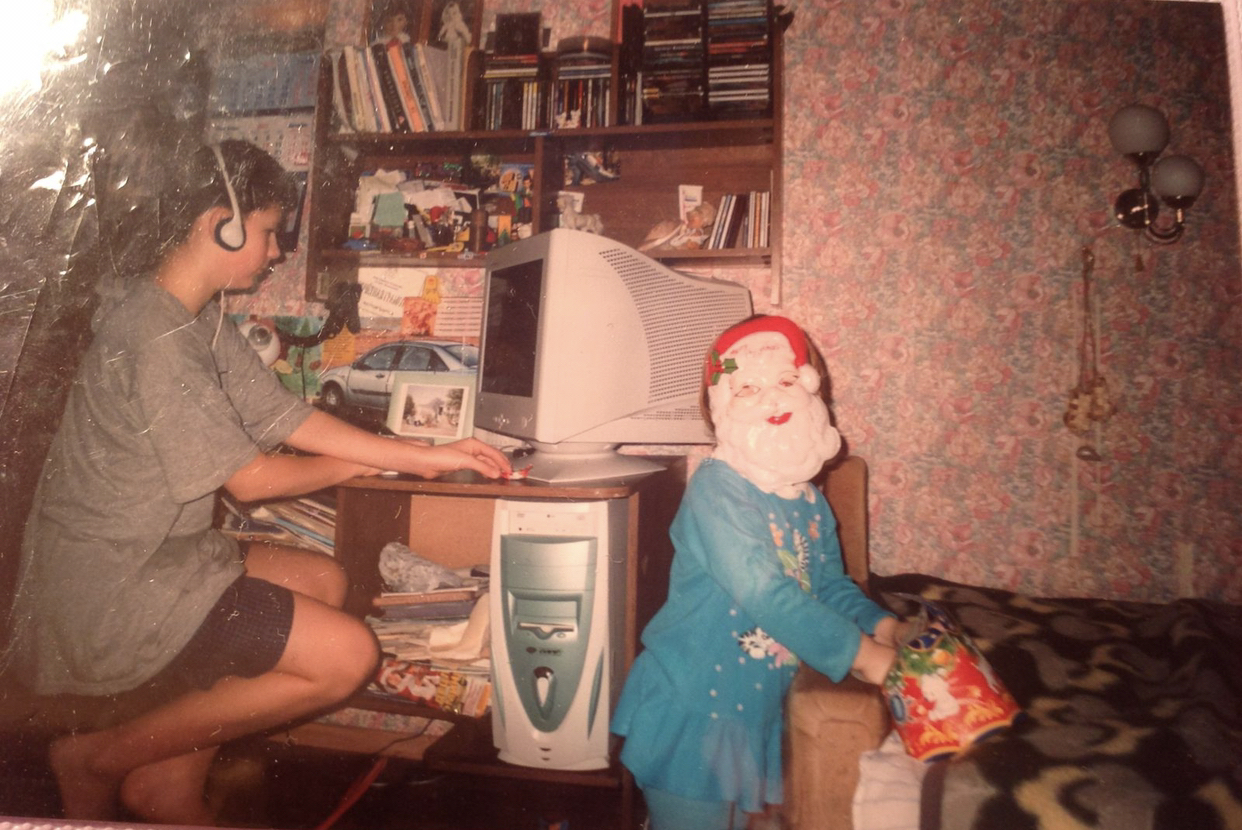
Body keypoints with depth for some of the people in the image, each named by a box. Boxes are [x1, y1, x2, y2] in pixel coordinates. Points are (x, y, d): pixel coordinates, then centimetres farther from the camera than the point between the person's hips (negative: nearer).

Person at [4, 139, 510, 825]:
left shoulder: (202, 320, 8)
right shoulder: (153, 339, -22)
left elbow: (291, 420, 5)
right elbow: (249, 479, -17)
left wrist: (427, 457, 1)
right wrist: (356, 464, 1)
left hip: (154, 557, 10)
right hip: (110, 593, -10)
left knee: (324, 580, 15)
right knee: (347, 654, -13)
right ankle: (101, 759, 4)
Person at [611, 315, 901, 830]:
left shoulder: (809, 500, 5)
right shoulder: (717, 486, -21)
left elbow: (831, 585, 13)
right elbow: (763, 593, -29)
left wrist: (879, 623, -6)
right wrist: (861, 652, -23)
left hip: (756, 712, 7)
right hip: (691, 711, -7)